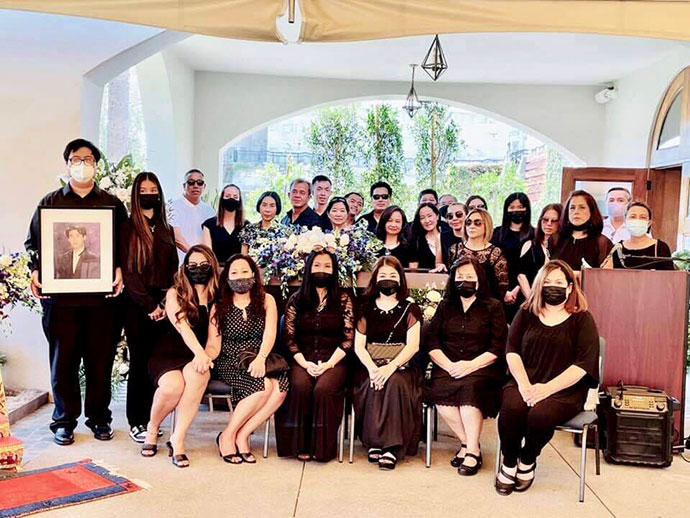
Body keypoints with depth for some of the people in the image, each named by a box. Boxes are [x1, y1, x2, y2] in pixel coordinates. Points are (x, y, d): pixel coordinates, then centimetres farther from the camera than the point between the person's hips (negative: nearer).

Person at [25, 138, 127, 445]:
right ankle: (64, 420, 18)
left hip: (101, 296, 0)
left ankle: (99, 418, 19)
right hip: (60, 294, 0)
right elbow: (33, 242, 12)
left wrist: (120, 270, -8)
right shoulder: (50, 202, 12)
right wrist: (35, 272, -4)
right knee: (62, 360, 5)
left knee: (101, 359, 5)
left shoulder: (113, 204, 12)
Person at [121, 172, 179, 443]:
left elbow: (173, 271, 12)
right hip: (137, 305, -4)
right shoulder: (128, 229, 0)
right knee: (140, 362, -2)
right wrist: (150, 305, -11)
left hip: (163, 305, 4)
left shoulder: (166, 230, 15)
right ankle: (136, 423, 7)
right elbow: (127, 272, -6)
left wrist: (167, 303, -3)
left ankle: (150, 418, 13)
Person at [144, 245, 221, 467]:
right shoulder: (175, 294, 4)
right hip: (167, 354, -1)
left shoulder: (217, 299, 9)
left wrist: (206, 356, -25)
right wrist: (200, 352, -32)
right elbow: (182, 326, -14)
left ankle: (177, 440, -24)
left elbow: (215, 337, -2)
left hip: (195, 358, 1)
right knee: (172, 385, -33)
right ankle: (152, 428, 1)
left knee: (197, 374, -36)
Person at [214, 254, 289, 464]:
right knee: (264, 385, -31)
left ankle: (242, 435, -17)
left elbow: (270, 333, -5)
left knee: (281, 386, -30)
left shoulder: (266, 301, 9)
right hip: (229, 362, -2)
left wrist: (260, 358, -22)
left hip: (257, 362, 2)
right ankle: (227, 436, -13)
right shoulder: (220, 305, 8)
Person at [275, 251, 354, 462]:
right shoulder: (296, 300, 10)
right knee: (300, 386, -30)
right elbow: (288, 337, 4)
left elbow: (348, 338, 0)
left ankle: (322, 446, -18)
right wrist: (305, 363, -10)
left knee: (323, 388, -31)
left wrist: (329, 364, -12)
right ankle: (300, 445, -18)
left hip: (333, 361, -1)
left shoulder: (343, 299, 6)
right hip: (302, 359, 1)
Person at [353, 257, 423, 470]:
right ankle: (374, 443, -26)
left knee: (395, 383, -34)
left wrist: (391, 367, -18)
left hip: (401, 367, -1)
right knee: (373, 385, -32)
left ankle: (392, 448, -34)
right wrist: (372, 368, -14)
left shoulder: (410, 309, 11)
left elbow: (412, 346, -1)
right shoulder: (366, 308, 15)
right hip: (370, 366, 1)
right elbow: (359, 345, 6)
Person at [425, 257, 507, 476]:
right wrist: (448, 365, -11)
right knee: (439, 391, -28)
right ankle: (468, 442, -11)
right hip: (447, 367, 3)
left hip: (482, 368, -3)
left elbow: (497, 348, -1)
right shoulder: (445, 306, 18)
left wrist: (471, 365, -15)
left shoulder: (493, 308, 9)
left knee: (469, 388, -34)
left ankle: (472, 450, -21)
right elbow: (431, 340, 7)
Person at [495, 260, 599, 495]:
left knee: (541, 414, -32)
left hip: (564, 390, -2)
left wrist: (547, 388, -18)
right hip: (525, 383, 2)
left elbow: (583, 364, -7)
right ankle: (509, 463, -7)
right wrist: (523, 384, -12)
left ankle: (527, 461, -1)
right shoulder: (526, 313, 13)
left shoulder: (582, 320, 4)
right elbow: (511, 350, 6)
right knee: (511, 407, -30)